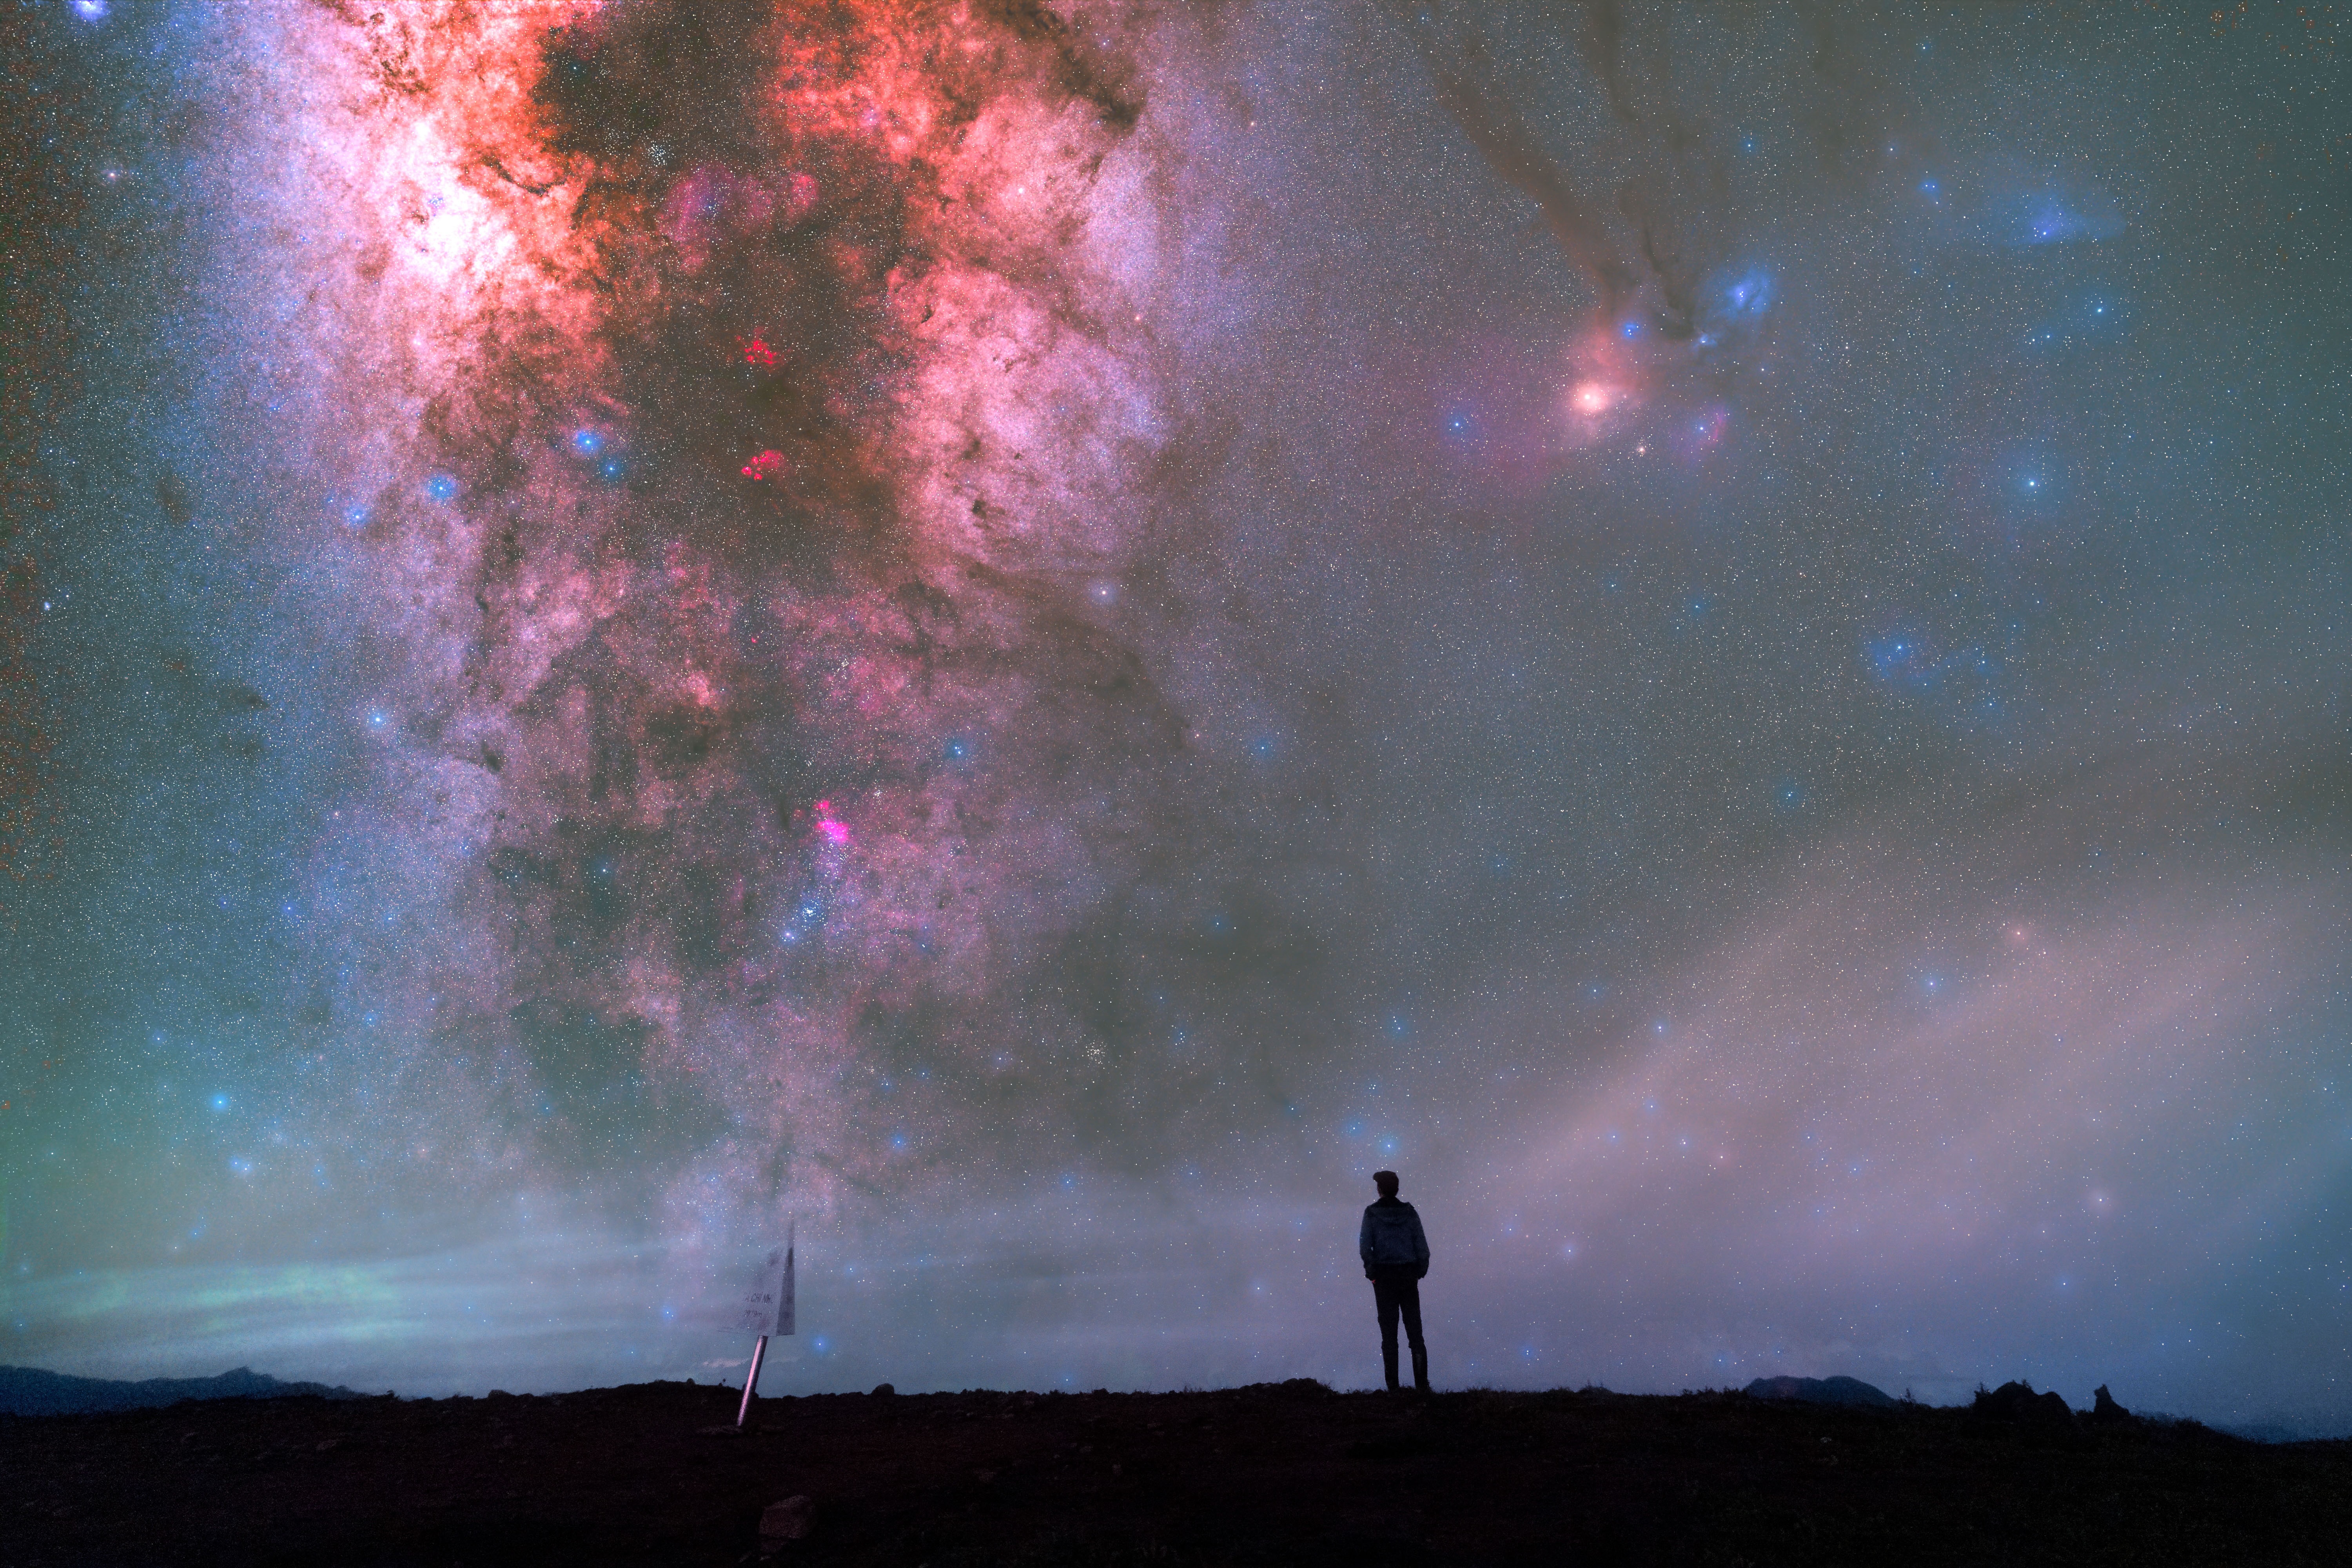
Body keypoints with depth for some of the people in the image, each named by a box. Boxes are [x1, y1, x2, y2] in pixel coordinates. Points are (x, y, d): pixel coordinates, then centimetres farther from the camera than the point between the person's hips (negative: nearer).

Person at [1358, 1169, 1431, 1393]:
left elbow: (1365, 1246, -8)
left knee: (1389, 1332, 5)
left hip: (1384, 1276, -1)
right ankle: (1422, 1385, 3)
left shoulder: (1371, 1213, -5)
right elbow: (1422, 1244, -2)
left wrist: (1371, 1271, 5)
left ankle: (1393, 1386, 5)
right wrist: (1422, 1270, 8)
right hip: (1409, 1275, 1)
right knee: (1414, 1329, 6)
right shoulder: (1409, 1212, 0)